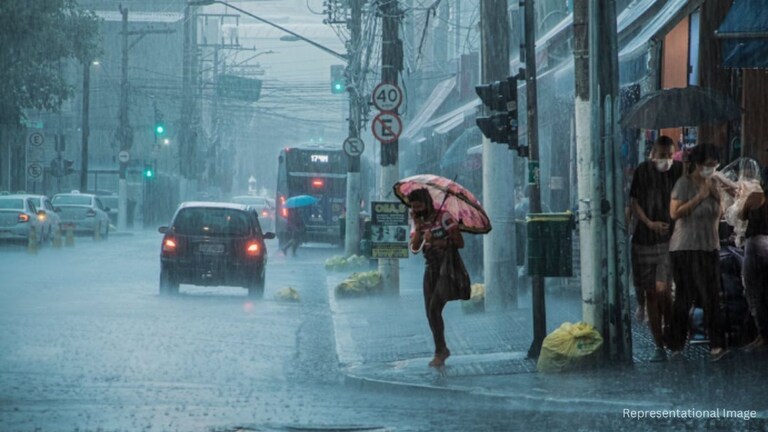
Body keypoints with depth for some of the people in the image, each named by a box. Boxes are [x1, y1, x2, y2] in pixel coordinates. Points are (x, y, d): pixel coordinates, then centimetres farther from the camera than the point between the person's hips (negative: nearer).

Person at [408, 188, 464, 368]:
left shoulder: (443, 217, -12)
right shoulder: (419, 222, 7)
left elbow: (460, 243, -14)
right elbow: (414, 248, -5)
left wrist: (441, 242, -19)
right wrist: (418, 228, -15)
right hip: (430, 270, 7)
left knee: (434, 308, -15)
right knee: (430, 312, 5)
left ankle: (440, 352, -6)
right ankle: (442, 350, 20)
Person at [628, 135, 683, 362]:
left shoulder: (679, 170, -3)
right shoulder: (643, 171, 0)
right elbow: (634, 203, 3)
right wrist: (650, 223, -12)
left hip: (670, 239, -2)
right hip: (644, 239, 2)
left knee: (663, 289, -17)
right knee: (650, 293, 4)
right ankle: (659, 346, 11)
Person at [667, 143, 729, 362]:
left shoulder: (712, 183, 9)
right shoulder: (684, 183, -11)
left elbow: (719, 213, 15)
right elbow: (674, 213, -20)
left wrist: (717, 197, -3)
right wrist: (700, 197, -19)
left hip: (710, 248, 6)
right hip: (686, 249, -6)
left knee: (711, 296, 0)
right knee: (685, 297, 0)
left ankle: (717, 345, -2)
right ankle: (677, 345, 10)